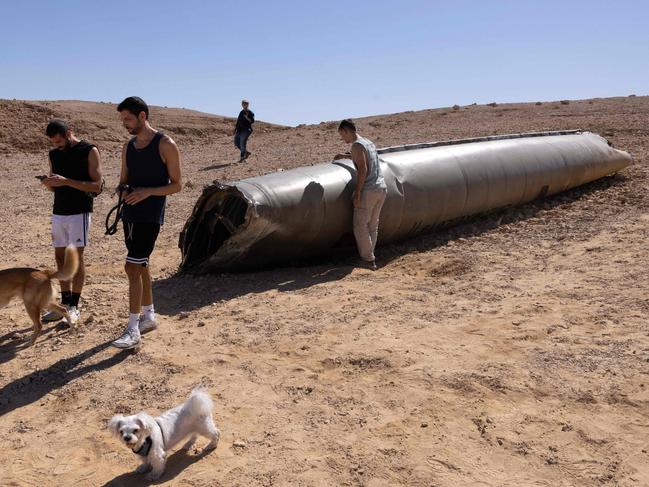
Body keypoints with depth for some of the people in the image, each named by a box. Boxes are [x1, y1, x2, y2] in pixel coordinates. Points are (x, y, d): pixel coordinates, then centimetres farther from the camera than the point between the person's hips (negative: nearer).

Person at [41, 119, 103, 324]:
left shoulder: (89, 151, -6)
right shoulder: (54, 154, 12)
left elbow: (96, 186, -12)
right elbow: (55, 188, 19)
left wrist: (66, 181, -20)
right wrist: (48, 184, -5)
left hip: (79, 212, -6)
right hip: (58, 212, 6)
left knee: (77, 257, -5)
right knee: (60, 257, 6)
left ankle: (74, 307, 2)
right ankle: (65, 303, 14)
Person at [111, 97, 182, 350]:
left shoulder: (166, 145, -9)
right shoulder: (128, 147, 11)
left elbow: (176, 185, -8)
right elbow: (123, 181, 18)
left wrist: (148, 192, -22)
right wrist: (122, 190, -6)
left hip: (150, 216, -7)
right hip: (130, 214, 7)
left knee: (132, 267, -12)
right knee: (141, 266, 14)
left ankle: (133, 329, -6)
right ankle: (149, 316, 28)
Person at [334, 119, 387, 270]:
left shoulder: (357, 145, -9)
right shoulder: (368, 142, 19)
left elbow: (363, 169, -18)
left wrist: (357, 194, -17)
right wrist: (345, 156, 50)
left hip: (368, 190, -9)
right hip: (382, 188, 9)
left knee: (360, 225, 0)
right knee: (373, 225, 12)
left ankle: (368, 259, 1)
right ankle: (369, 258, 16)